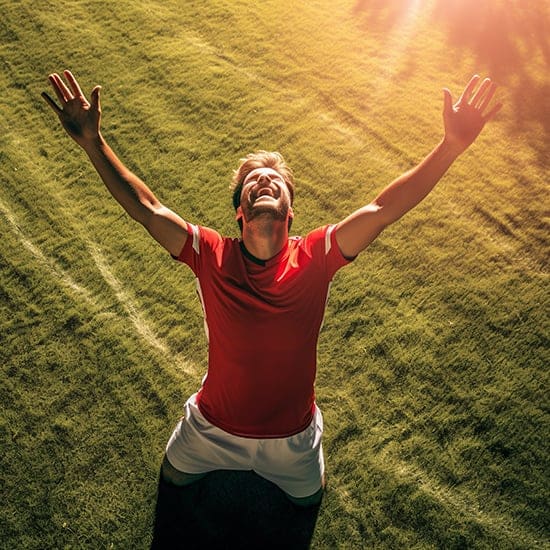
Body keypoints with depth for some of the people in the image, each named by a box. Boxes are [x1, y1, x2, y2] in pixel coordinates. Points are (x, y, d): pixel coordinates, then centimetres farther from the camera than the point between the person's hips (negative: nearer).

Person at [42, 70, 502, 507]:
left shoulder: (314, 258, -24)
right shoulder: (212, 256, -23)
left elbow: (384, 208, -32)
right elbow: (146, 207, -26)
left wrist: (452, 146, -41)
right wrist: (93, 142, -33)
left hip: (291, 436, 0)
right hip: (214, 427, 1)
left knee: (308, 498, 29)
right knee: (175, 479, 29)